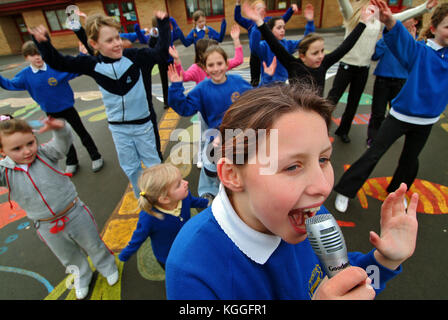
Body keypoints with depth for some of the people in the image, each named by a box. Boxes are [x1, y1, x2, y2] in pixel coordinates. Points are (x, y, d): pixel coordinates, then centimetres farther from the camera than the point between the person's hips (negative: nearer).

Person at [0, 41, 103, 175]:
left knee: (81, 132, 7)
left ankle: (96, 157, 22)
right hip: (51, 112, 4)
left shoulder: (56, 66, -15)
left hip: (67, 107, -3)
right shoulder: (25, 74, -6)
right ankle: (71, 162, 34)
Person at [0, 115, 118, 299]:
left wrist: (60, 128, -56)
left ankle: (108, 267, 51)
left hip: (76, 214, -2)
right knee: (69, 258, 26)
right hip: (47, 228, 2)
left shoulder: (45, 154, -17)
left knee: (94, 246, 21)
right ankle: (82, 278, 57)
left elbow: (62, 143, -35)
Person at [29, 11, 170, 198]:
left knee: (154, 164, 13)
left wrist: (163, 25, -19)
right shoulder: (92, 64, -5)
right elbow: (57, 63, 3)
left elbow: (161, 54, -15)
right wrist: (43, 43, -13)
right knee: (130, 168, 17)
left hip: (143, 124, -3)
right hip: (118, 127, 3)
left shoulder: (135, 56, -13)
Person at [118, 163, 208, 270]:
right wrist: (124, 256, -3)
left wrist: (207, 203, 16)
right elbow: (138, 238, -20)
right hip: (168, 259, -4)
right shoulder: (149, 218, -41)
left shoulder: (184, 195, -28)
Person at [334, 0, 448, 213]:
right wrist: (390, 23, -52)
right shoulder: (419, 51, -11)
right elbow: (403, 39, -31)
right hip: (400, 115, -5)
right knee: (374, 153, -6)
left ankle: (397, 191, 40)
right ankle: (345, 191, 4)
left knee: (410, 160, 17)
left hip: (426, 120, 5)